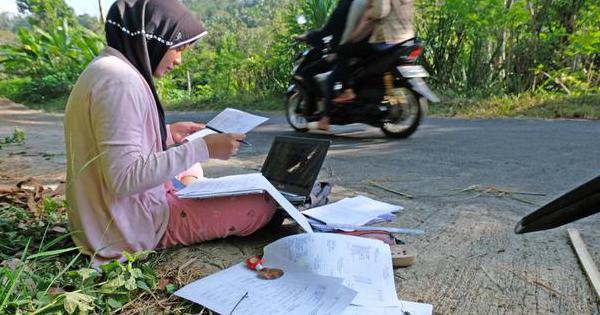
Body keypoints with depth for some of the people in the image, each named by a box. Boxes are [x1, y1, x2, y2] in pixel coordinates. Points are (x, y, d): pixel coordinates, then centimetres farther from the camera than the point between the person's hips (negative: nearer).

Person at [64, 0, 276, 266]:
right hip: (131, 228, -10)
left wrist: (168, 134, 7)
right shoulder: (119, 79, -23)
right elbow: (124, 179, -30)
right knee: (264, 204, -8)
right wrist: (203, 148, -25)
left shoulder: (106, 68, 8)